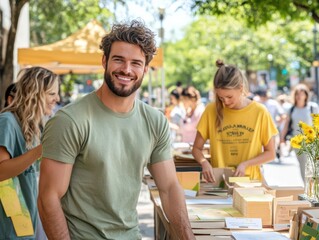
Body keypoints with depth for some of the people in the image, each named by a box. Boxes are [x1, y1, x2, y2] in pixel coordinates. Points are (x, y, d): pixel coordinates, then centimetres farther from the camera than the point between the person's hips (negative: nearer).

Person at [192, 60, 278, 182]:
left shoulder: (260, 112, -2)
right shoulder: (211, 111, 1)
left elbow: (270, 153, 4)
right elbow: (196, 148, 7)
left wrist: (245, 164, -10)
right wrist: (204, 162, -12)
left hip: (250, 181, 0)